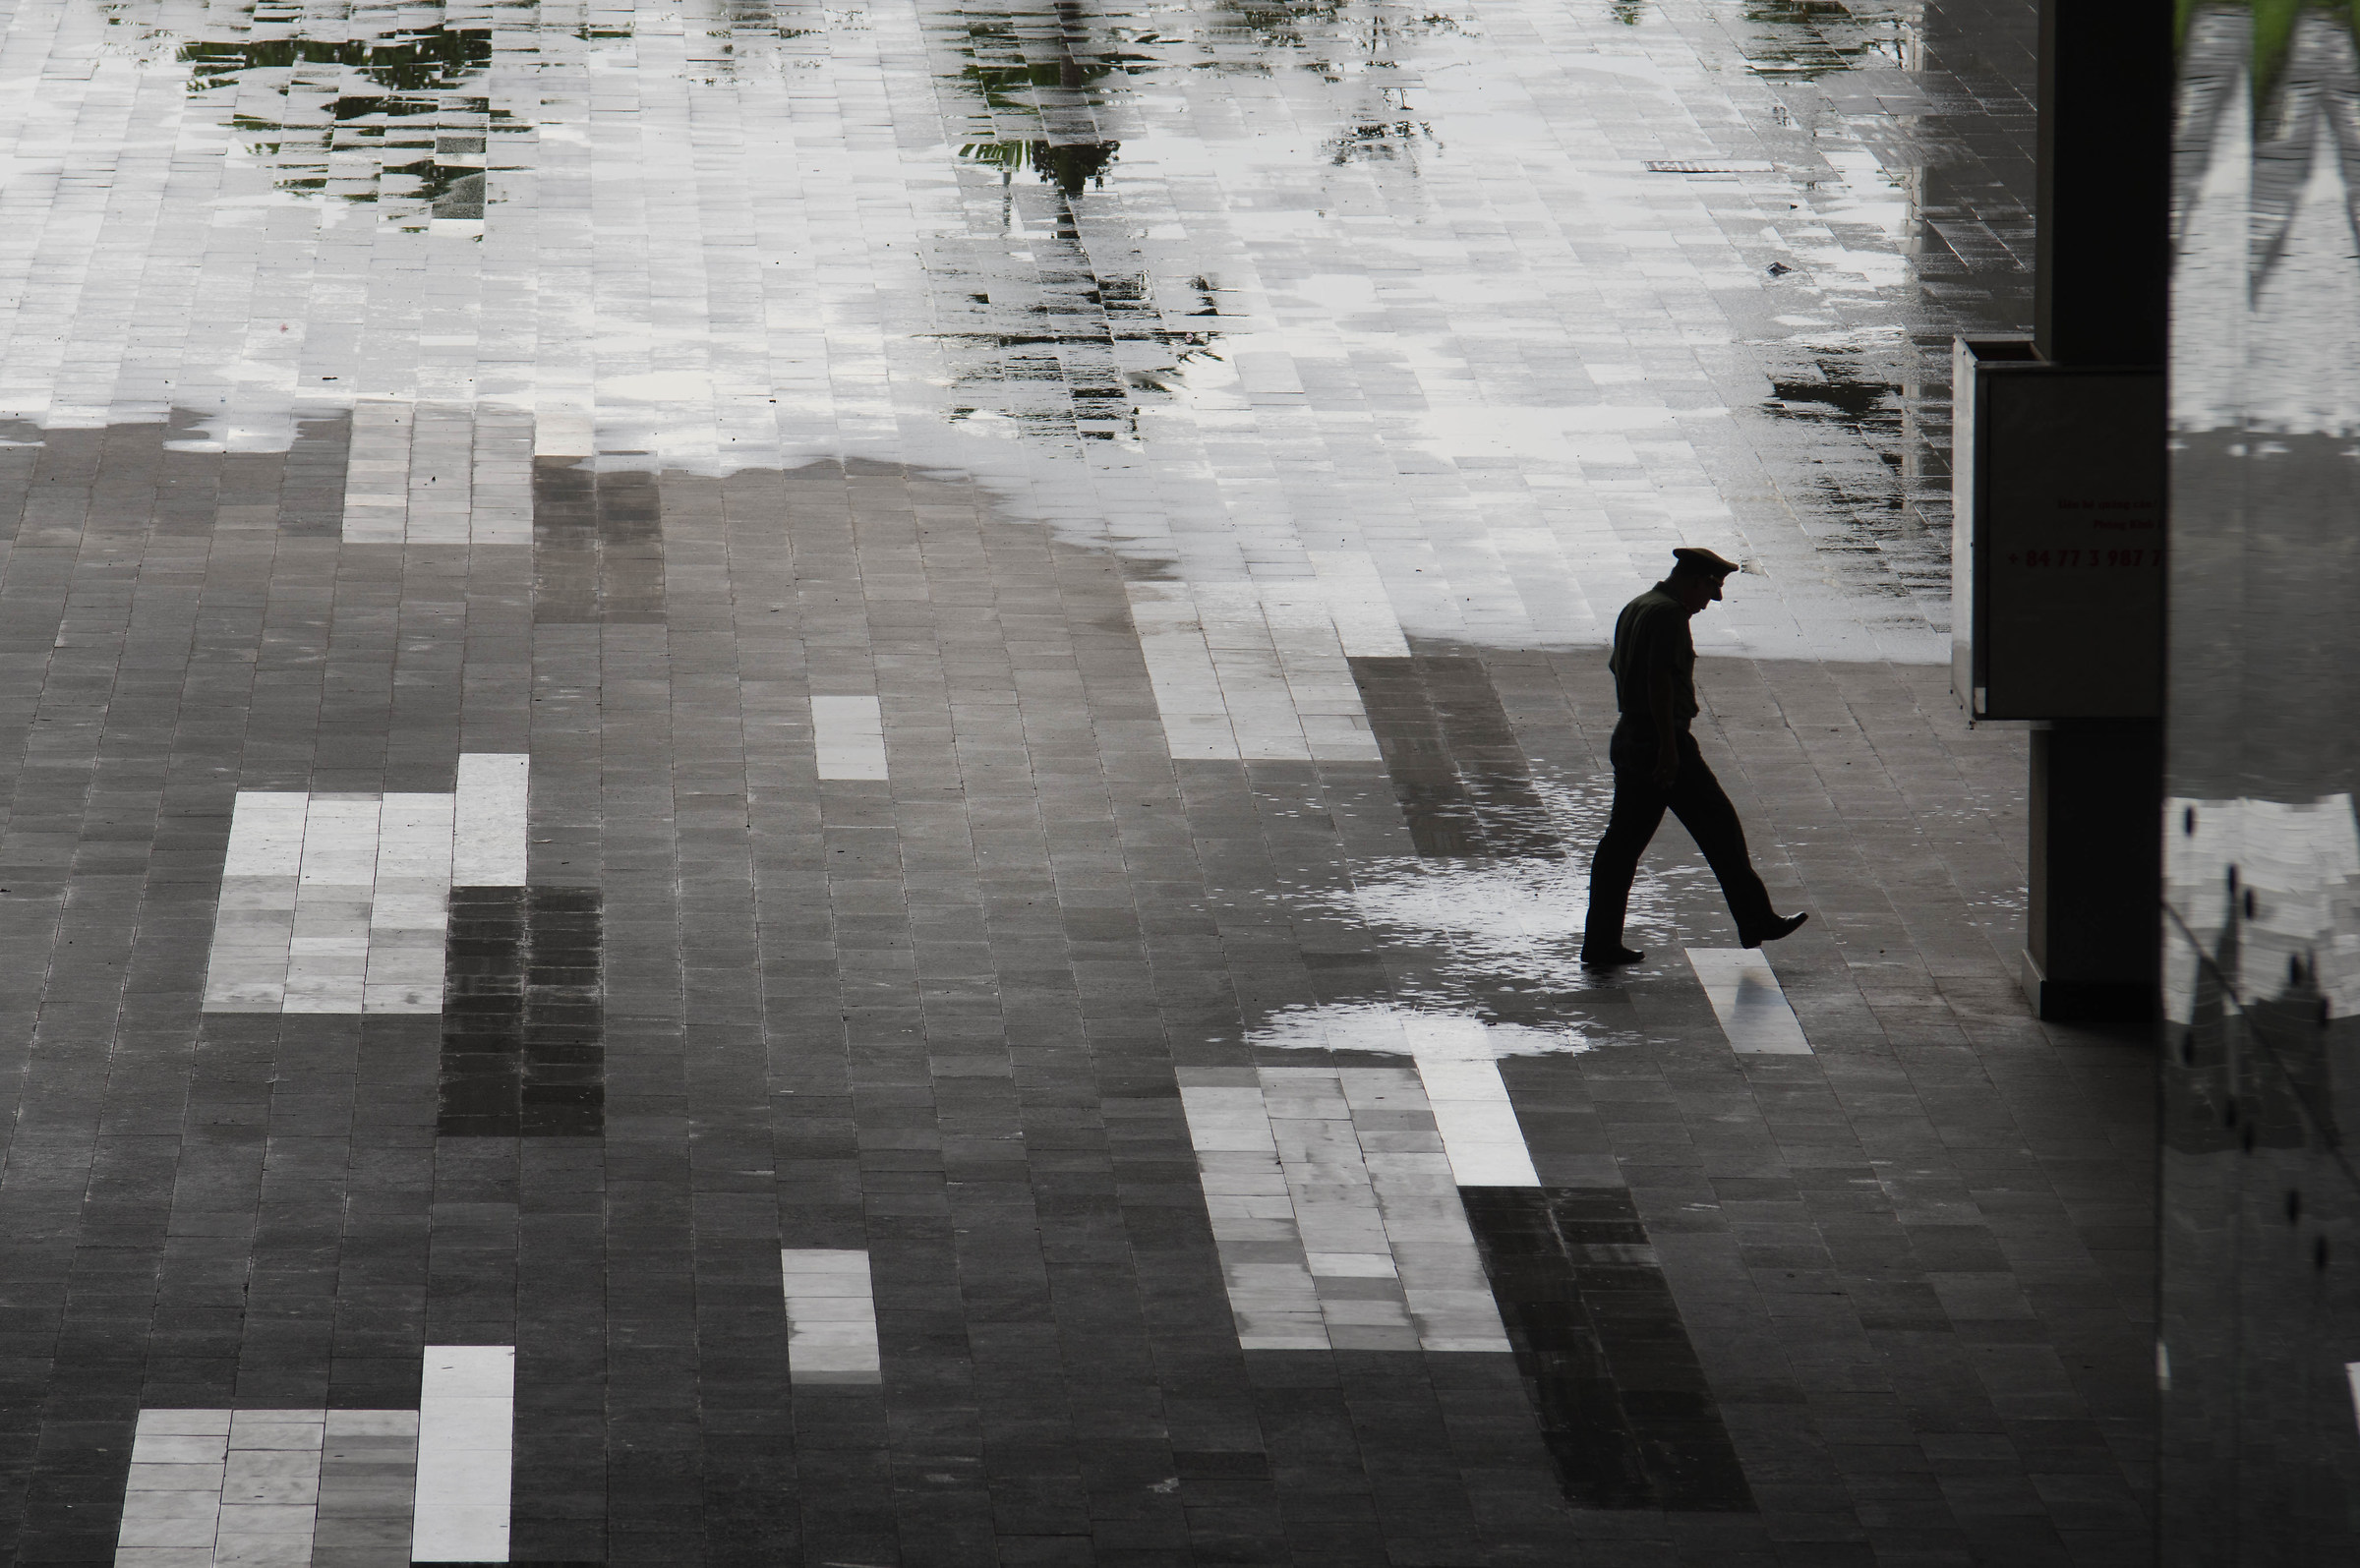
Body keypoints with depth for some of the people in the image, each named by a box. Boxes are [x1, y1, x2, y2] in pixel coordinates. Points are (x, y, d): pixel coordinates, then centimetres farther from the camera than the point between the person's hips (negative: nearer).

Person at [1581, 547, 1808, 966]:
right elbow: (1659, 679, -22)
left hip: (1628, 738, 10)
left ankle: (1601, 943, 6)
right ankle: (1755, 922, 8)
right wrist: (1668, 748, -23)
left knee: (1622, 841, 8)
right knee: (1720, 828, 1)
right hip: (1664, 740, -10)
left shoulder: (1634, 609, 16)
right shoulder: (1668, 613, -14)